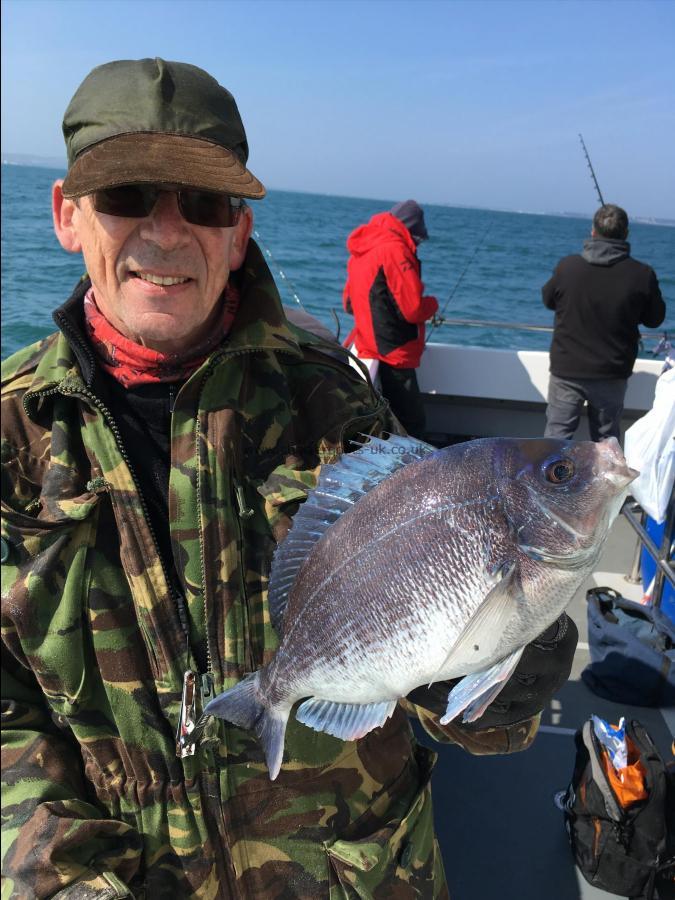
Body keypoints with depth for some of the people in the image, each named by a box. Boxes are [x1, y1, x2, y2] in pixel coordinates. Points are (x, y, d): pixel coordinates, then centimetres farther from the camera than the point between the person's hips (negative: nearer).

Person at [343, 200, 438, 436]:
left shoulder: (360, 250, 14)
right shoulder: (395, 250, -15)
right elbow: (413, 309, -19)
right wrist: (433, 303, 1)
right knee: (412, 427, -3)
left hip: (367, 350, 9)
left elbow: (349, 304, 23)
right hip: (394, 357, -9)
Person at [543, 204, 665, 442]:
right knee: (607, 441, 15)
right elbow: (655, 319, 2)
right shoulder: (642, 275, -12)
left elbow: (548, 299, 8)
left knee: (557, 435, 9)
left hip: (566, 371, 0)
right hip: (612, 375, 0)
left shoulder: (567, 266, -10)